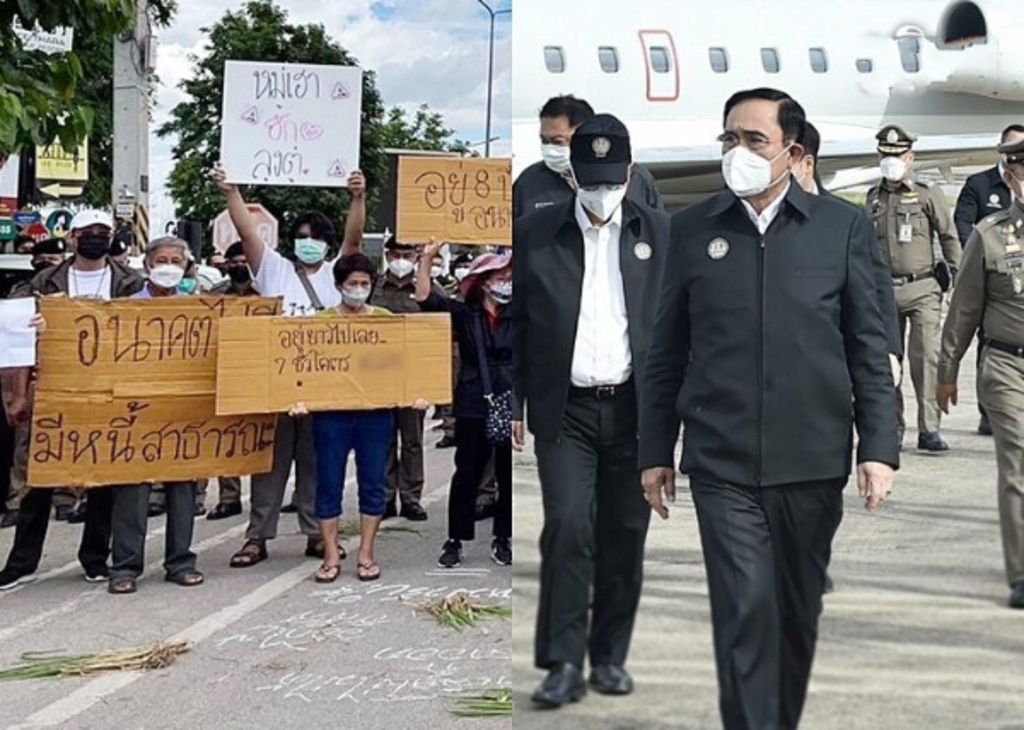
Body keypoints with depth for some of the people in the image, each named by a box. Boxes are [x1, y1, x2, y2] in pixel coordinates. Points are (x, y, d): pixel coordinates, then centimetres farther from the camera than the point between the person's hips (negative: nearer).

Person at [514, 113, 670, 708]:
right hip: (565, 411, -1)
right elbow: (516, 326, 5)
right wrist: (514, 405, 1)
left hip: (634, 409, 1)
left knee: (624, 537, 6)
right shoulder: (533, 234, 3)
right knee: (567, 529, -9)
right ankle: (564, 664, -2)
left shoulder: (660, 233, 5)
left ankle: (611, 657, 19)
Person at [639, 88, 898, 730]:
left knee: (799, 612, 13)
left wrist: (880, 448, -3)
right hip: (722, 462, -1)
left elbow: (869, 348, 3)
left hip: (814, 460, 1)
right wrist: (655, 452, 7)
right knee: (745, 611, -8)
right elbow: (667, 354, 8)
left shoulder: (842, 226, 3)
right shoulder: (692, 228, 5)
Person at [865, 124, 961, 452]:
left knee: (926, 356, -11)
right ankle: (893, 425, 17)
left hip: (922, 289, -3)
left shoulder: (928, 194, 1)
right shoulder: (873, 198, 11)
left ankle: (929, 429, -7)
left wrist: (955, 275, 3)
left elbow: (949, 237, 6)